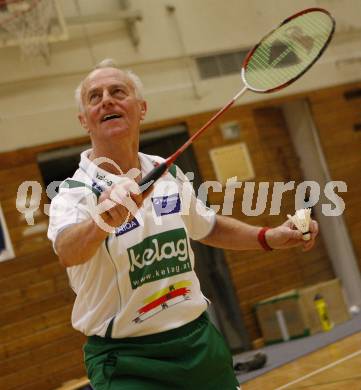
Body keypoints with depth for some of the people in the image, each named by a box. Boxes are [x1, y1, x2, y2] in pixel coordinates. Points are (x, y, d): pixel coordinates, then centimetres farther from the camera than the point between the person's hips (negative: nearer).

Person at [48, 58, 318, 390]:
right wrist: (103, 220, -57)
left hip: (200, 340, 5)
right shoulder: (75, 192, -14)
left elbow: (207, 227, 22)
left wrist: (268, 237, 9)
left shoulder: (169, 172, 4)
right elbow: (67, 251, -37)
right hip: (127, 363, -5)